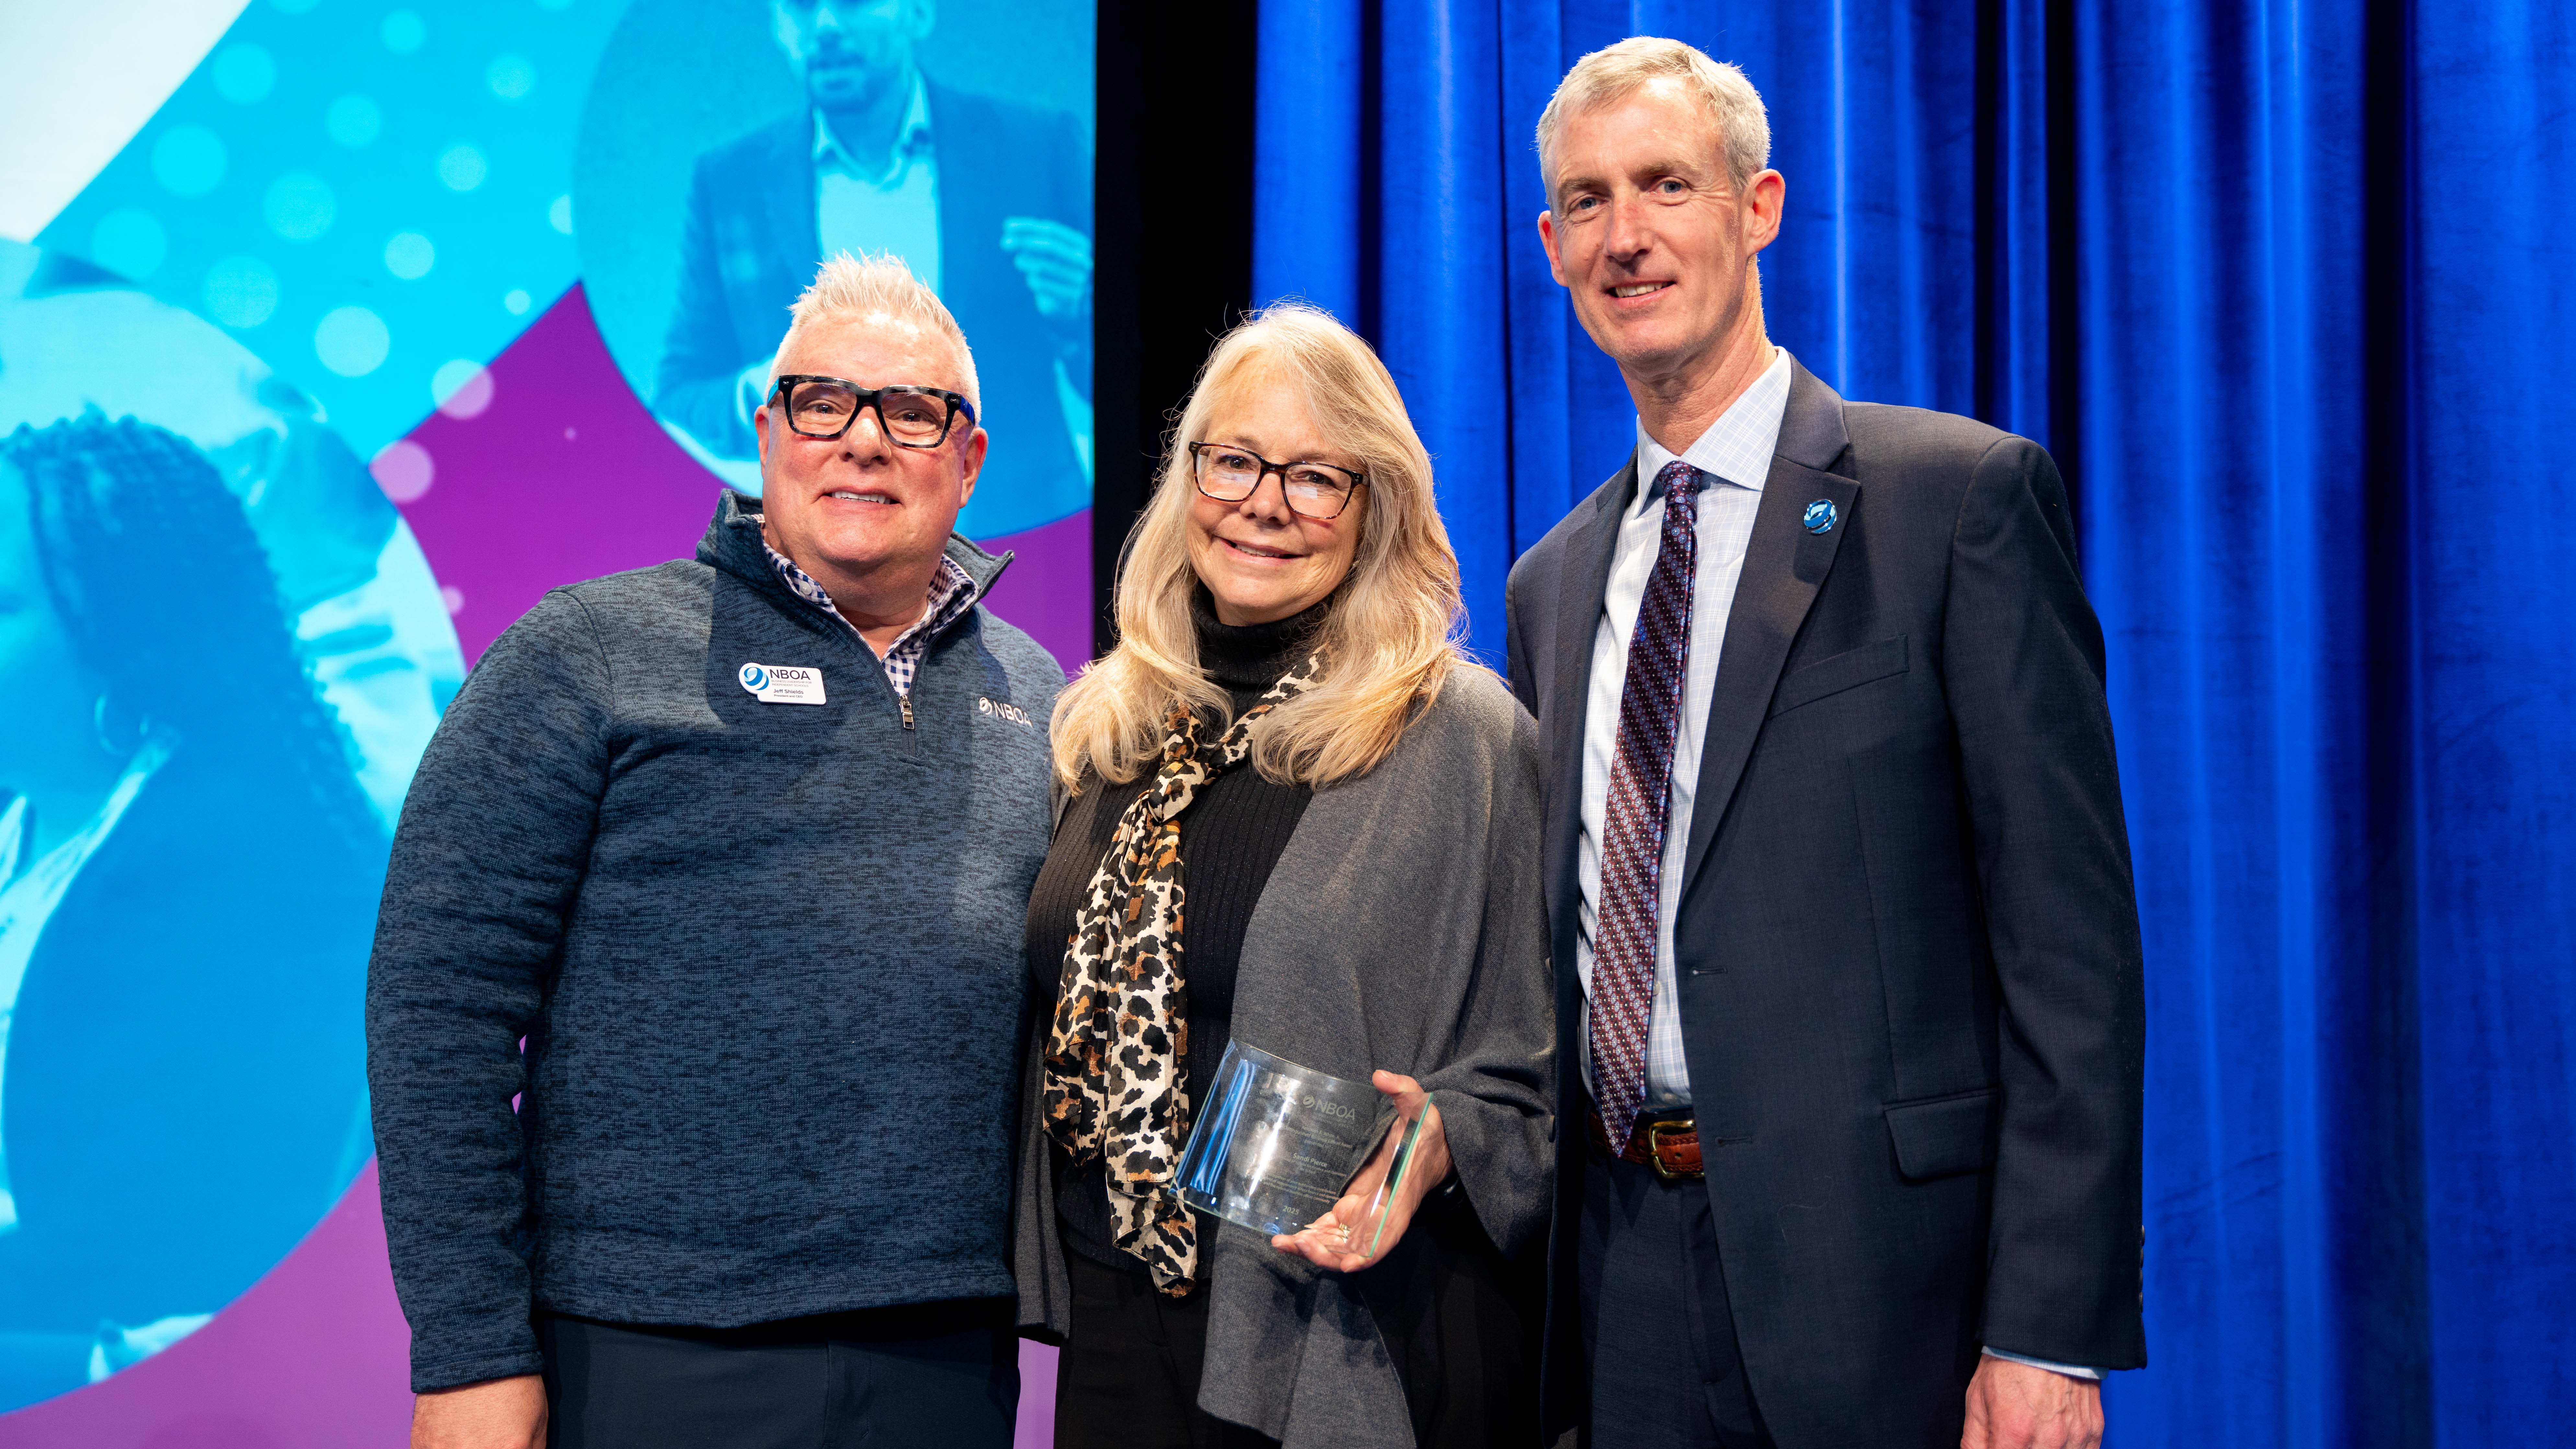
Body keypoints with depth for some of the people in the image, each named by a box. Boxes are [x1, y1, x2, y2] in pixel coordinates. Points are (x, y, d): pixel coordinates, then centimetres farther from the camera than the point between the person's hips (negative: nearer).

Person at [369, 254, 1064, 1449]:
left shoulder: (1037, 700, 11)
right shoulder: (590, 655, -3)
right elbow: (441, 1000, -7)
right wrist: (470, 1350, -11)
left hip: (953, 1351, 4)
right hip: (654, 1352, -4)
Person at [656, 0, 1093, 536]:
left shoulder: (1044, 148, 5)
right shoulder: (727, 184, 9)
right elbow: (676, 402, 10)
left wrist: (1076, 321, -12)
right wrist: (758, 396, -11)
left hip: (1023, 530, 0)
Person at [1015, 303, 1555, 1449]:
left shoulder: (1461, 735, -7)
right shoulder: (1108, 731, 8)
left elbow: (1523, 1076, -5)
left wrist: (1433, 1147, -22)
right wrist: (1033, 1259, 10)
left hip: (1349, 1346, -4)